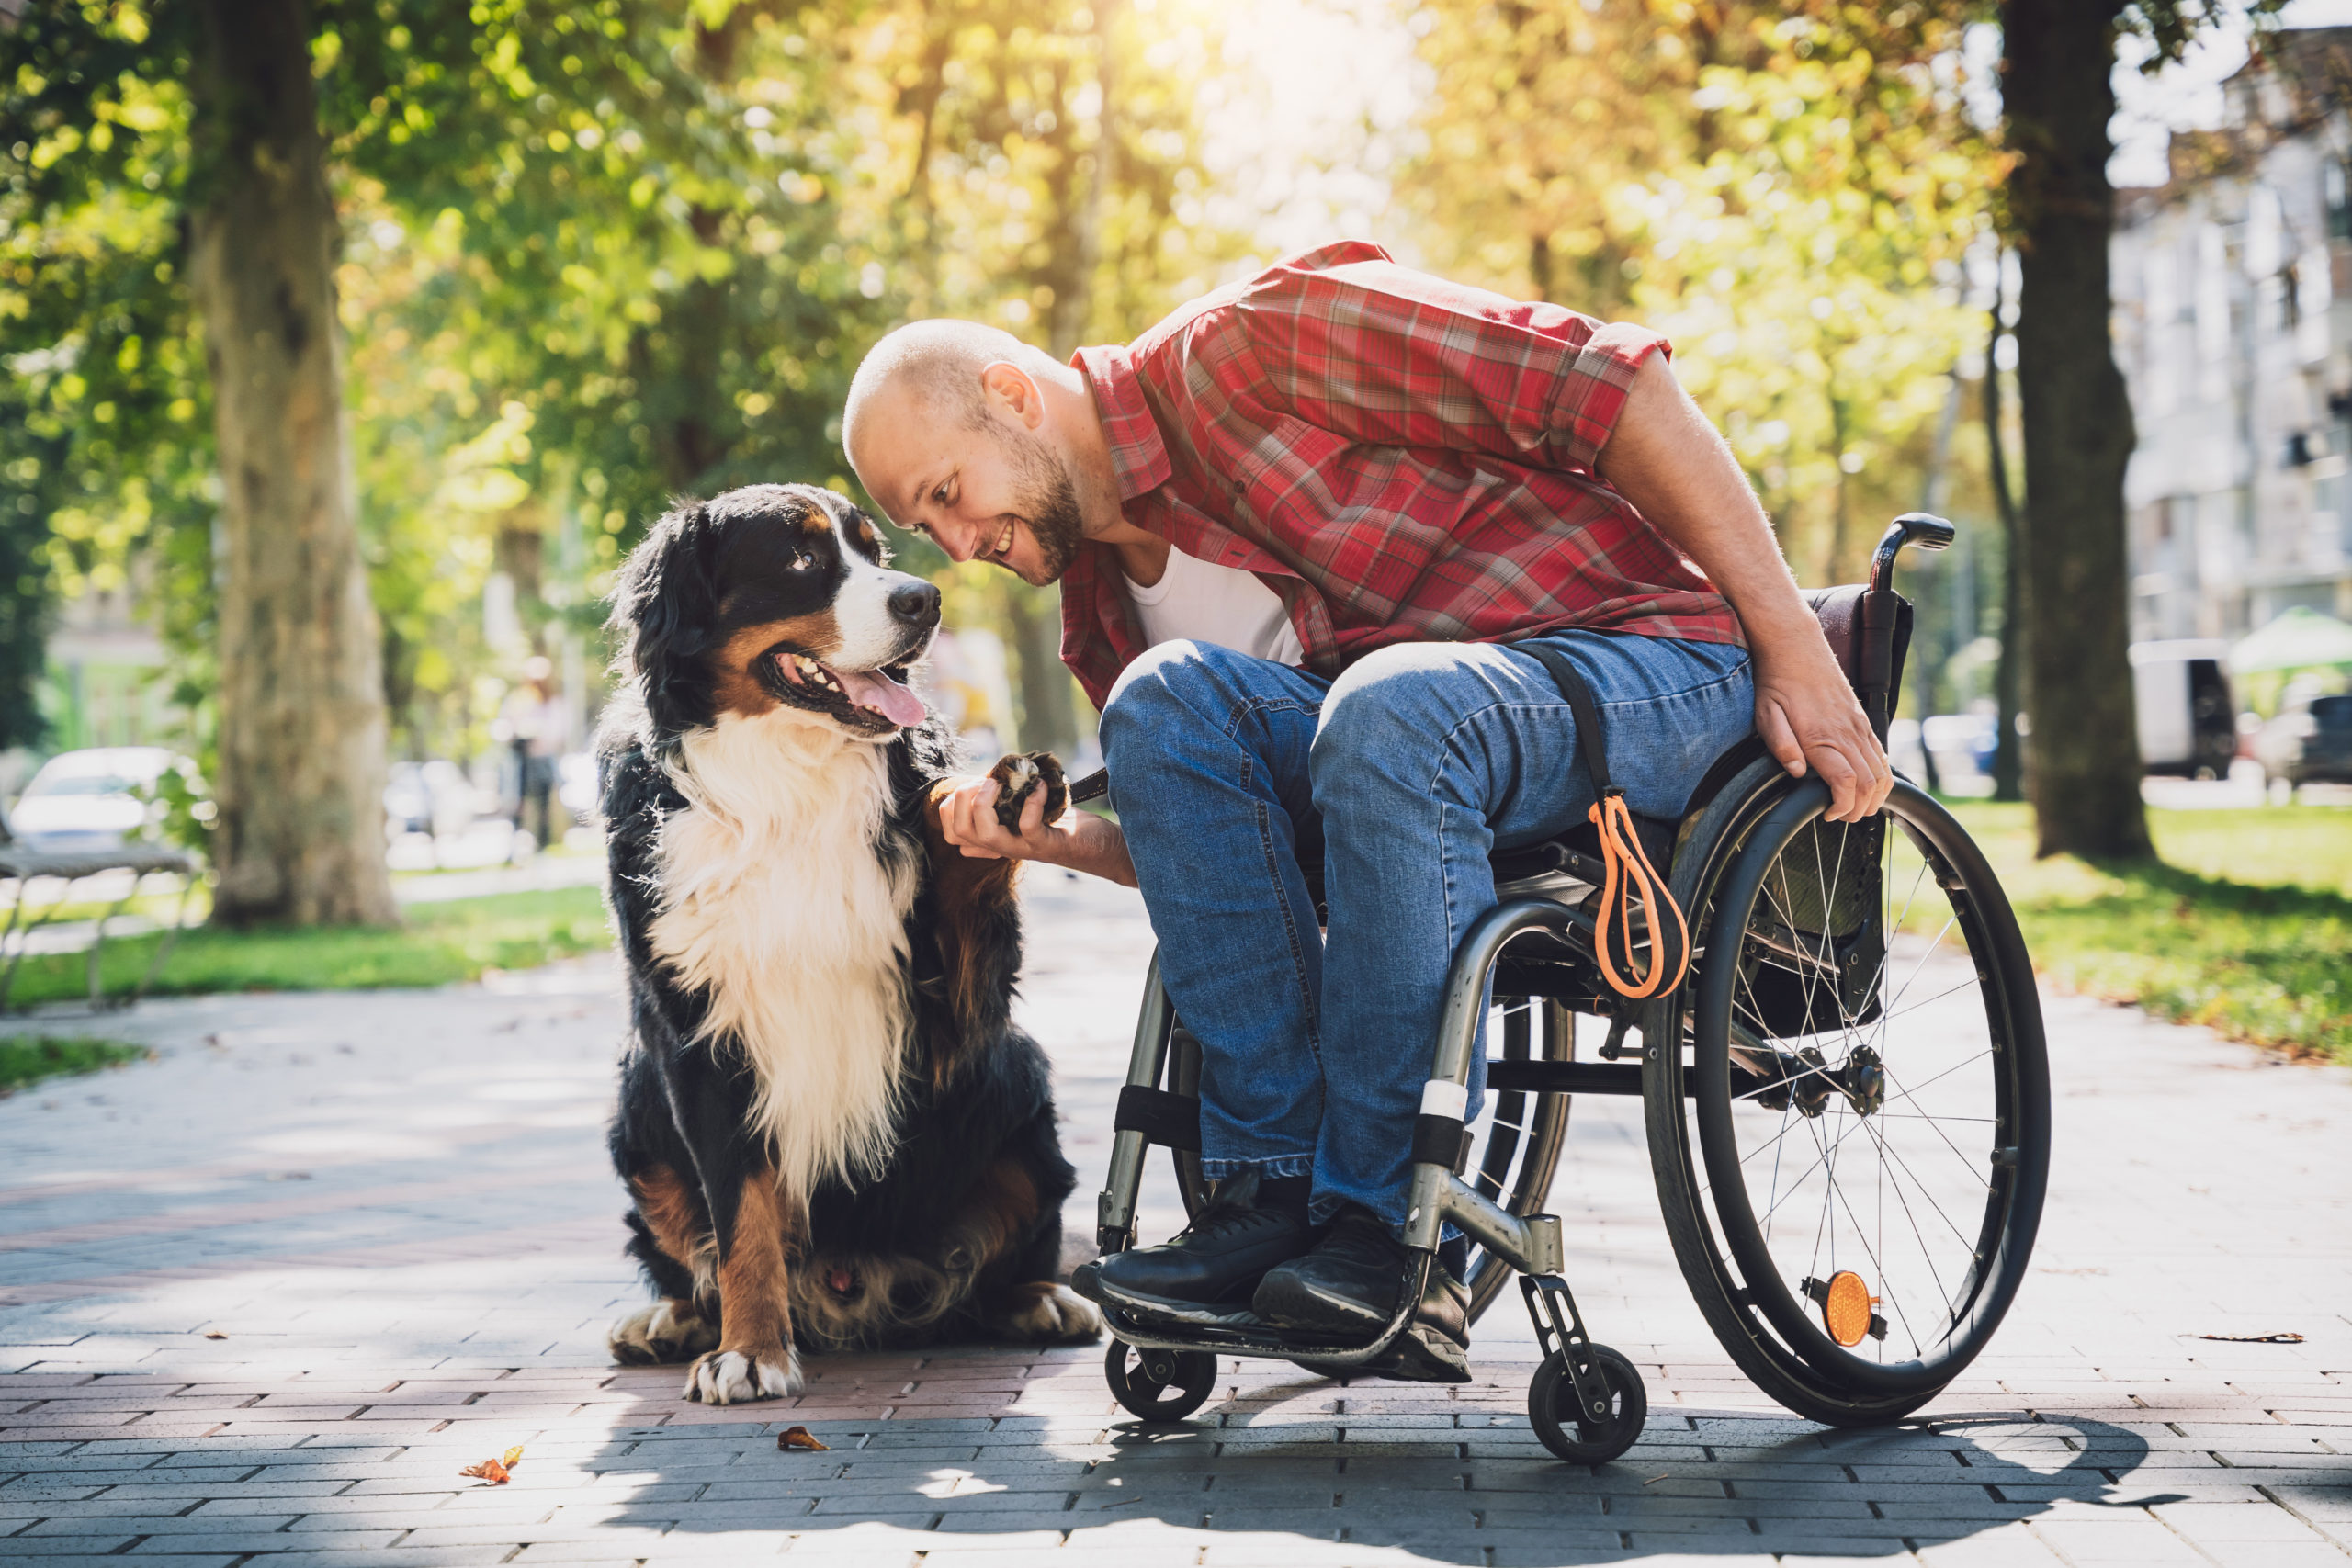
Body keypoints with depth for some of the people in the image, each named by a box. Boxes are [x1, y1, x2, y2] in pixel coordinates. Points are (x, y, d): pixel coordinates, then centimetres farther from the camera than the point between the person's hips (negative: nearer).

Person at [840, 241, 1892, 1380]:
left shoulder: (1245, 346, -11)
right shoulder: (1102, 610, 12)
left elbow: (1613, 382, -14)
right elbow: (1201, 850, 15)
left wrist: (1792, 646, -17)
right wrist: (1060, 838, -6)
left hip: (1652, 662, -6)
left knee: (1387, 711, -37)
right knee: (1165, 701, -19)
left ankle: (1395, 1230, -27)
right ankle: (1275, 1189, -19)